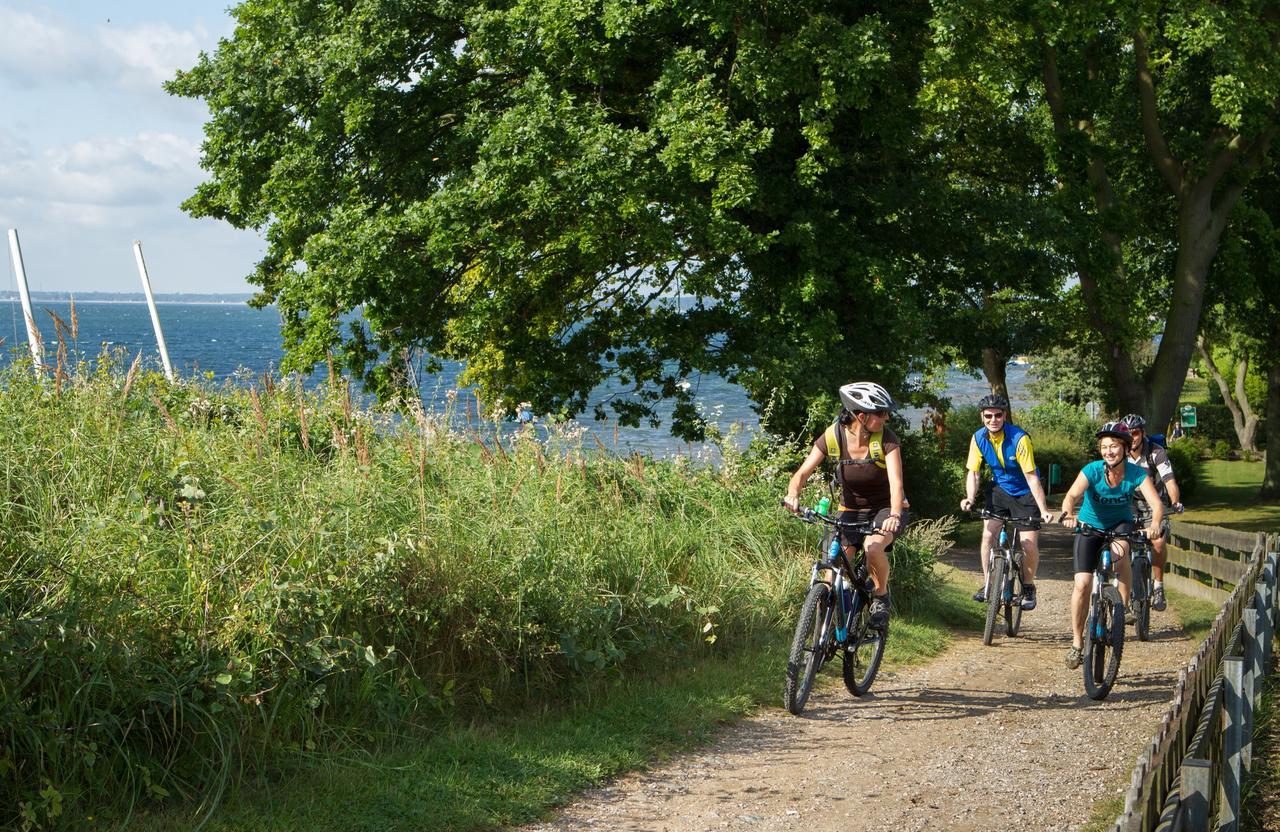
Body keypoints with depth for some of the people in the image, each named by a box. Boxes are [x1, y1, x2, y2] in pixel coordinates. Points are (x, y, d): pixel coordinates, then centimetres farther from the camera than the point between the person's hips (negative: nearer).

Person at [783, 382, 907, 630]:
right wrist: (792, 494, -39)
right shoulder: (833, 437, -15)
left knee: (873, 546, -33)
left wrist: (894, 516, -49)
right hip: (851, 510, 2)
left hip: (885, 508, -2)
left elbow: (896, 482, -30)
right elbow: (803, 472, -17)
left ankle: (881, 596, -6)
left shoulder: (886, 438, -20)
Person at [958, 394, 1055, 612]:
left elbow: (1031, 477, -27)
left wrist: (1044, 510, -31)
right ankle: (987, 583, 1)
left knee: (1029, 543, -12)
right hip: (1000, 489, 4)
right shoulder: (979, 439, -12)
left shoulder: (1020, 439, -26)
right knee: (988, 534, -13)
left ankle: (1028, 587, 11)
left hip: (1025, 493, -4)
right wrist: (970, 498, -26)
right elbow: (973, 473, -8)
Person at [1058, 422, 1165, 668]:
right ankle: (1077, 644, 3)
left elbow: (1156, 503, -31)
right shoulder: (1092, 470, -23)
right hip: (1090, 527, 0)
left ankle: (1124, 606, -17)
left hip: (1120, 525, 0)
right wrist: (1068, 514, -59)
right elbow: (1071, 496, -37)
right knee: (1082, 584, -12)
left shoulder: (1136, 474, -20)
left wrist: (1154, 524, -52)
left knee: (1120, 550, -36)